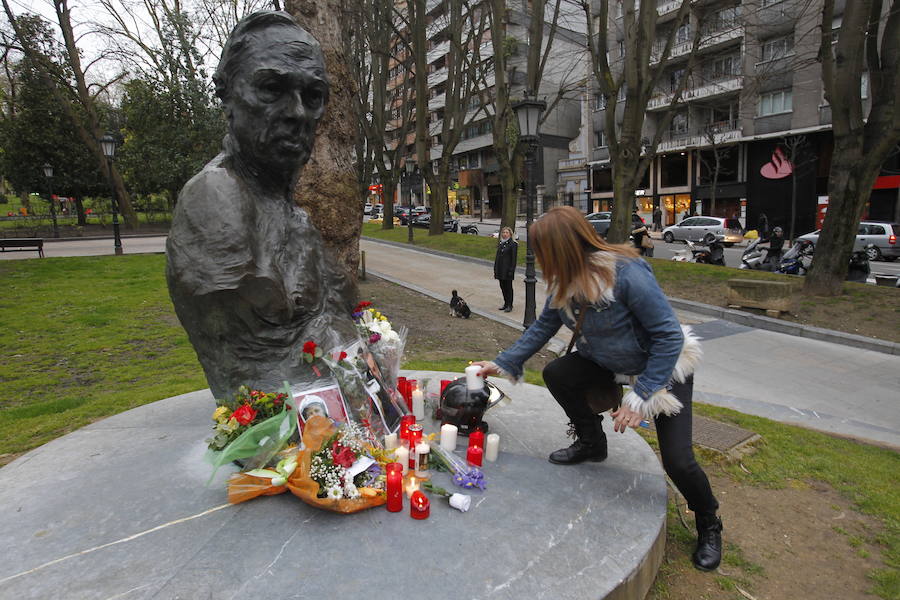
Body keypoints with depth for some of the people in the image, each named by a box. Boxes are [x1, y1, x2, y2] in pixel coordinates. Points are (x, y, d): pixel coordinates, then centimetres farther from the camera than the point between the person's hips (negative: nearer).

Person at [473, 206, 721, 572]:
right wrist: (503, 364, -2)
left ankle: (708, 525, 20)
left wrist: (640, 398, -29)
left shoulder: (627, 273, -34)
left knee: (676, 458, -14)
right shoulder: (565, 281, -12)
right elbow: (543, 327, 0)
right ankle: (591, 444, 14)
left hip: (666, 365, -6)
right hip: (608, 360, 7)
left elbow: (669, 336, -29)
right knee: (555, 374, -12)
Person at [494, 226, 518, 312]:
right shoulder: (500, 243, 12)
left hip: (508, 269, -6)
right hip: (500, 269, 7)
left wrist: (511, 271, -16)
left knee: (508, 287, 1)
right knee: (502, 287, 12)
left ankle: (509, 305, 10)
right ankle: (505, 304, 23)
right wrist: (495, 269, 12)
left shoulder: (513, 244, -8)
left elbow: (514, 258, -11)